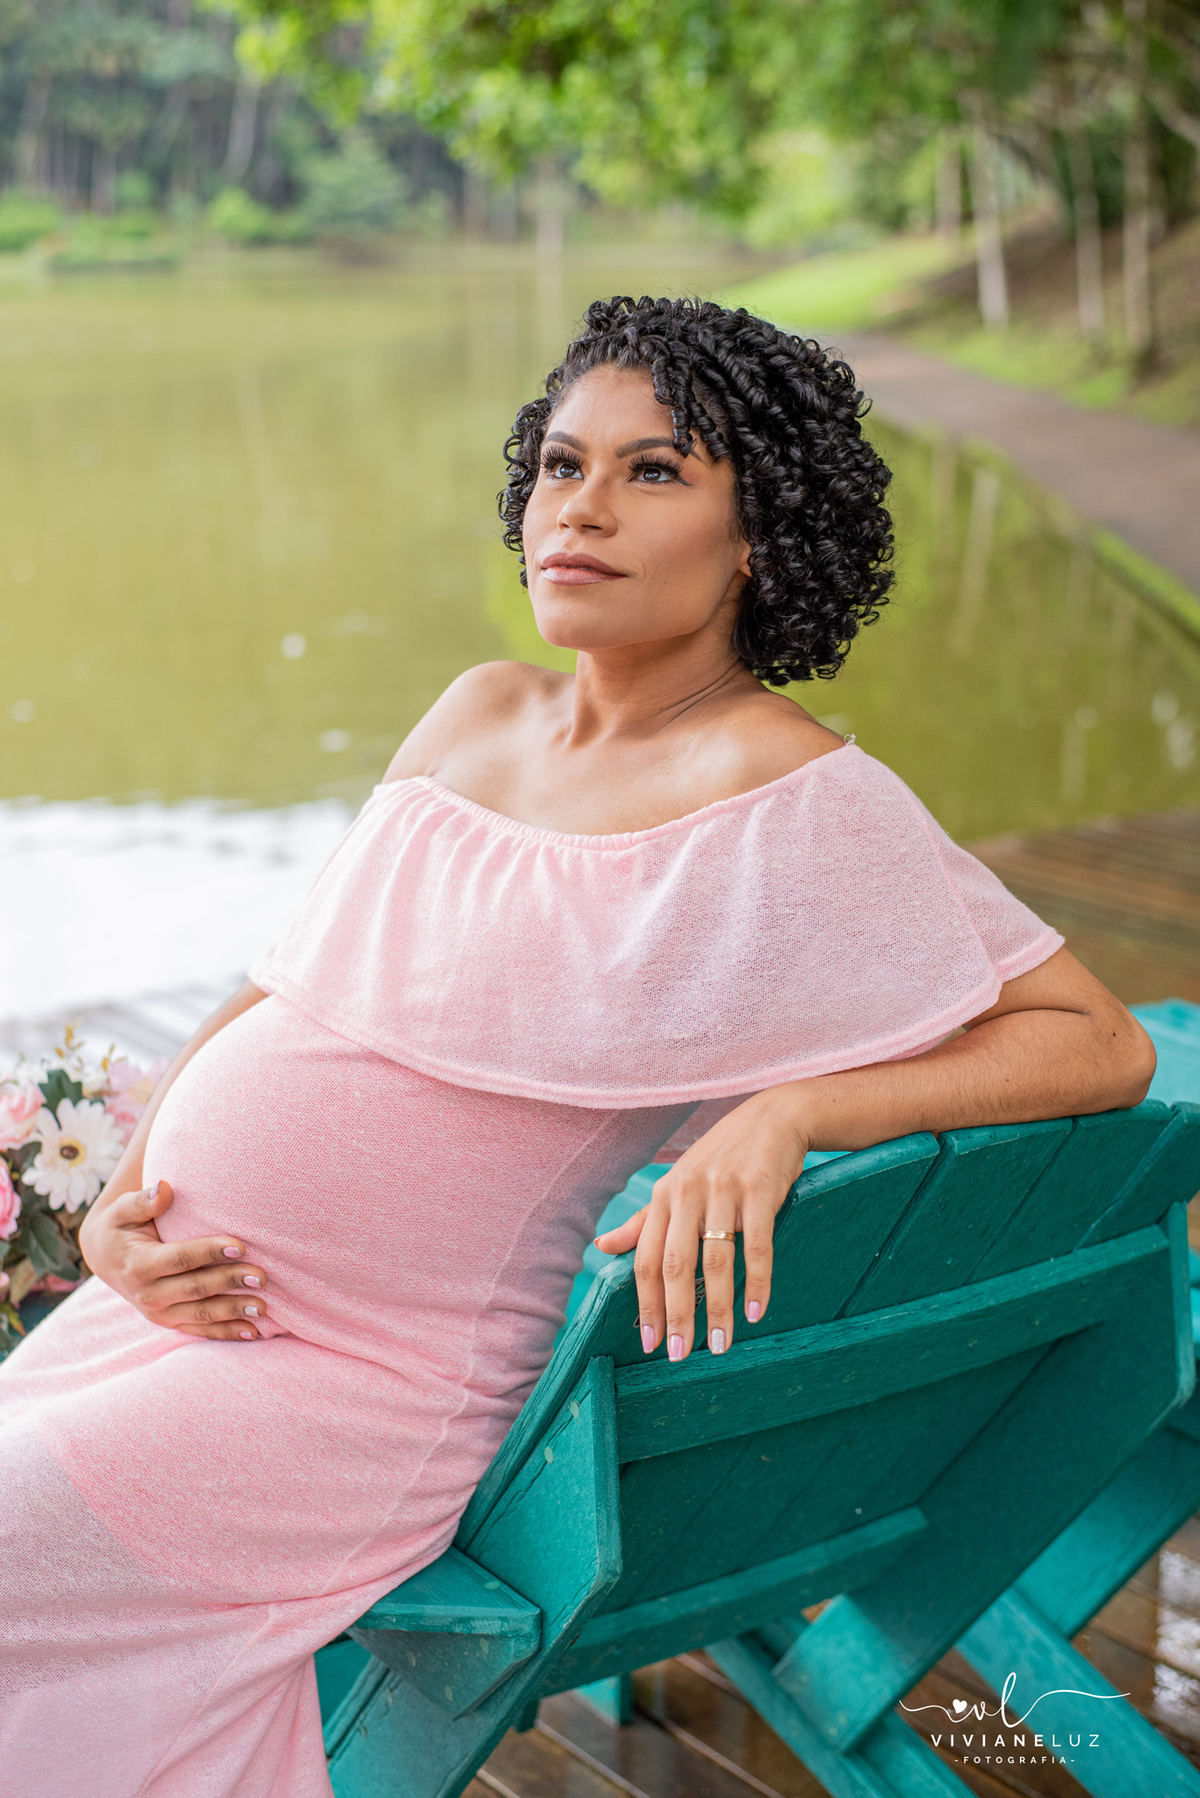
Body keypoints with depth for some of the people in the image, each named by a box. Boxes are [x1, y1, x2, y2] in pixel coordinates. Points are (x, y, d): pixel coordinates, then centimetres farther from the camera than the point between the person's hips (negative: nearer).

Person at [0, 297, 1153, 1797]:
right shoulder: (482, 714, 9)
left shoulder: (786, 797, -12)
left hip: (371, 1388, -7)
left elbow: (1102, 1045, -13)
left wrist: (782, 1114, -26)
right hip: (178, 1298, 7)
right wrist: (124, 1197, 0)